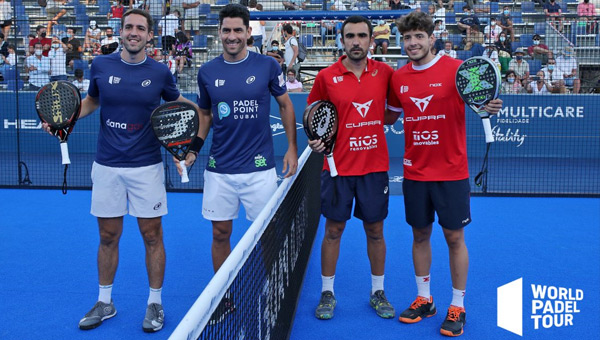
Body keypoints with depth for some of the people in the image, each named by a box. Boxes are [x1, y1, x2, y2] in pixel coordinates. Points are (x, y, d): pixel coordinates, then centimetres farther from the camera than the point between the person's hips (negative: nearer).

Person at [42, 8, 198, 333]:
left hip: (146, 166, -1)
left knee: (152, 236, 5)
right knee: (108, 237, 11)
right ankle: (104, 302, 28)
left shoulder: (159, 72, -2)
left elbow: (177, 101, 15)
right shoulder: (101, 65, 0)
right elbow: (91, 101, 16)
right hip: (107, 166, 1)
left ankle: (155, 303, 21)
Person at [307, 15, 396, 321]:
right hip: (338, 166, -1)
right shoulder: (326, 77, -4)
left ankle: (377, 292, 26)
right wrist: (314, 137, -10)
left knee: (375, 230, 10)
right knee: (333, 230, 8)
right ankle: (327, 293, 23)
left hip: (375, 167, 1)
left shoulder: (385, 73, 0)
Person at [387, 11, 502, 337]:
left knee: (454, 237, 4)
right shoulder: (398, 78, 4)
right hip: (414, 172, 4)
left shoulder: (456, 69, -8)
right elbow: (391, 113, 17)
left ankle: (457, 307, 18)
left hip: (451, 172, -4)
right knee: (420, 235, 12)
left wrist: (490, 107, -27)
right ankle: (424, 300, 28)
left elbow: (480, 103, -3)